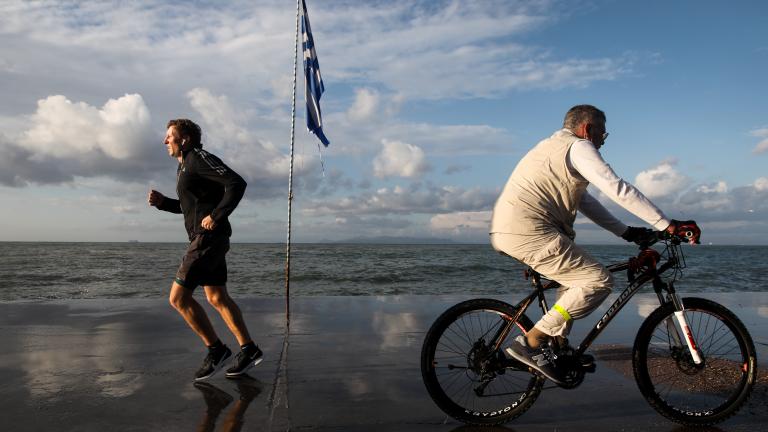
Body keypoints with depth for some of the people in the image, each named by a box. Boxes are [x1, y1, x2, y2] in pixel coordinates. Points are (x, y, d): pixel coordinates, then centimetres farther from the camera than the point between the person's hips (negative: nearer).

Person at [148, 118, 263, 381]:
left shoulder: (199, 158, -10)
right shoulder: (184, 166, 20)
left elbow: (237, 183, -21)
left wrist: (217, 216, -21)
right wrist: (161, 202, 13)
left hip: (209, 238, -10)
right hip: (203, 239, 10)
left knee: (178, 298, -8)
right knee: (217, 298, 12)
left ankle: (216, 349, 2)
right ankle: (249, 350, 17)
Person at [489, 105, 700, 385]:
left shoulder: (556, 147, 29)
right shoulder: (578, 147, -3)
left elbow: (585, 201, 29)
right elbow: (618, 190, -13)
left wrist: (626, 232, 25)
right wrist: (667, 225, -9)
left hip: (506, 230, 11)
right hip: (529, 232, -11)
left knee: (577, 275, 23)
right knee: (599, 280, -9)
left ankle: (556, 345, 19)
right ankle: (531, 343, -10)